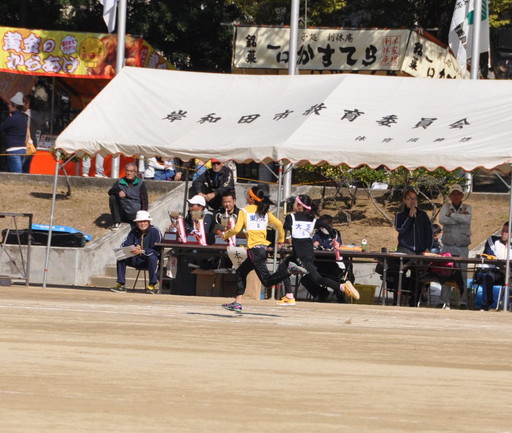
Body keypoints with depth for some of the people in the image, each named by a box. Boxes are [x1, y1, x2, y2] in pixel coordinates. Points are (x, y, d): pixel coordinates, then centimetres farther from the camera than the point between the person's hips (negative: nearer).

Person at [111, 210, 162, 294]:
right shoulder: (134, 231, 3)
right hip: (137, 260, 5)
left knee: (152, 258, -38)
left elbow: (157, 250, -21)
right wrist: (132, 249, -27)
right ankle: (120, 285, -14)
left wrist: (142, 251, -35)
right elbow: (124, 245, -3)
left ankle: (152, 285, -30)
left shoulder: (155, 231, -12)